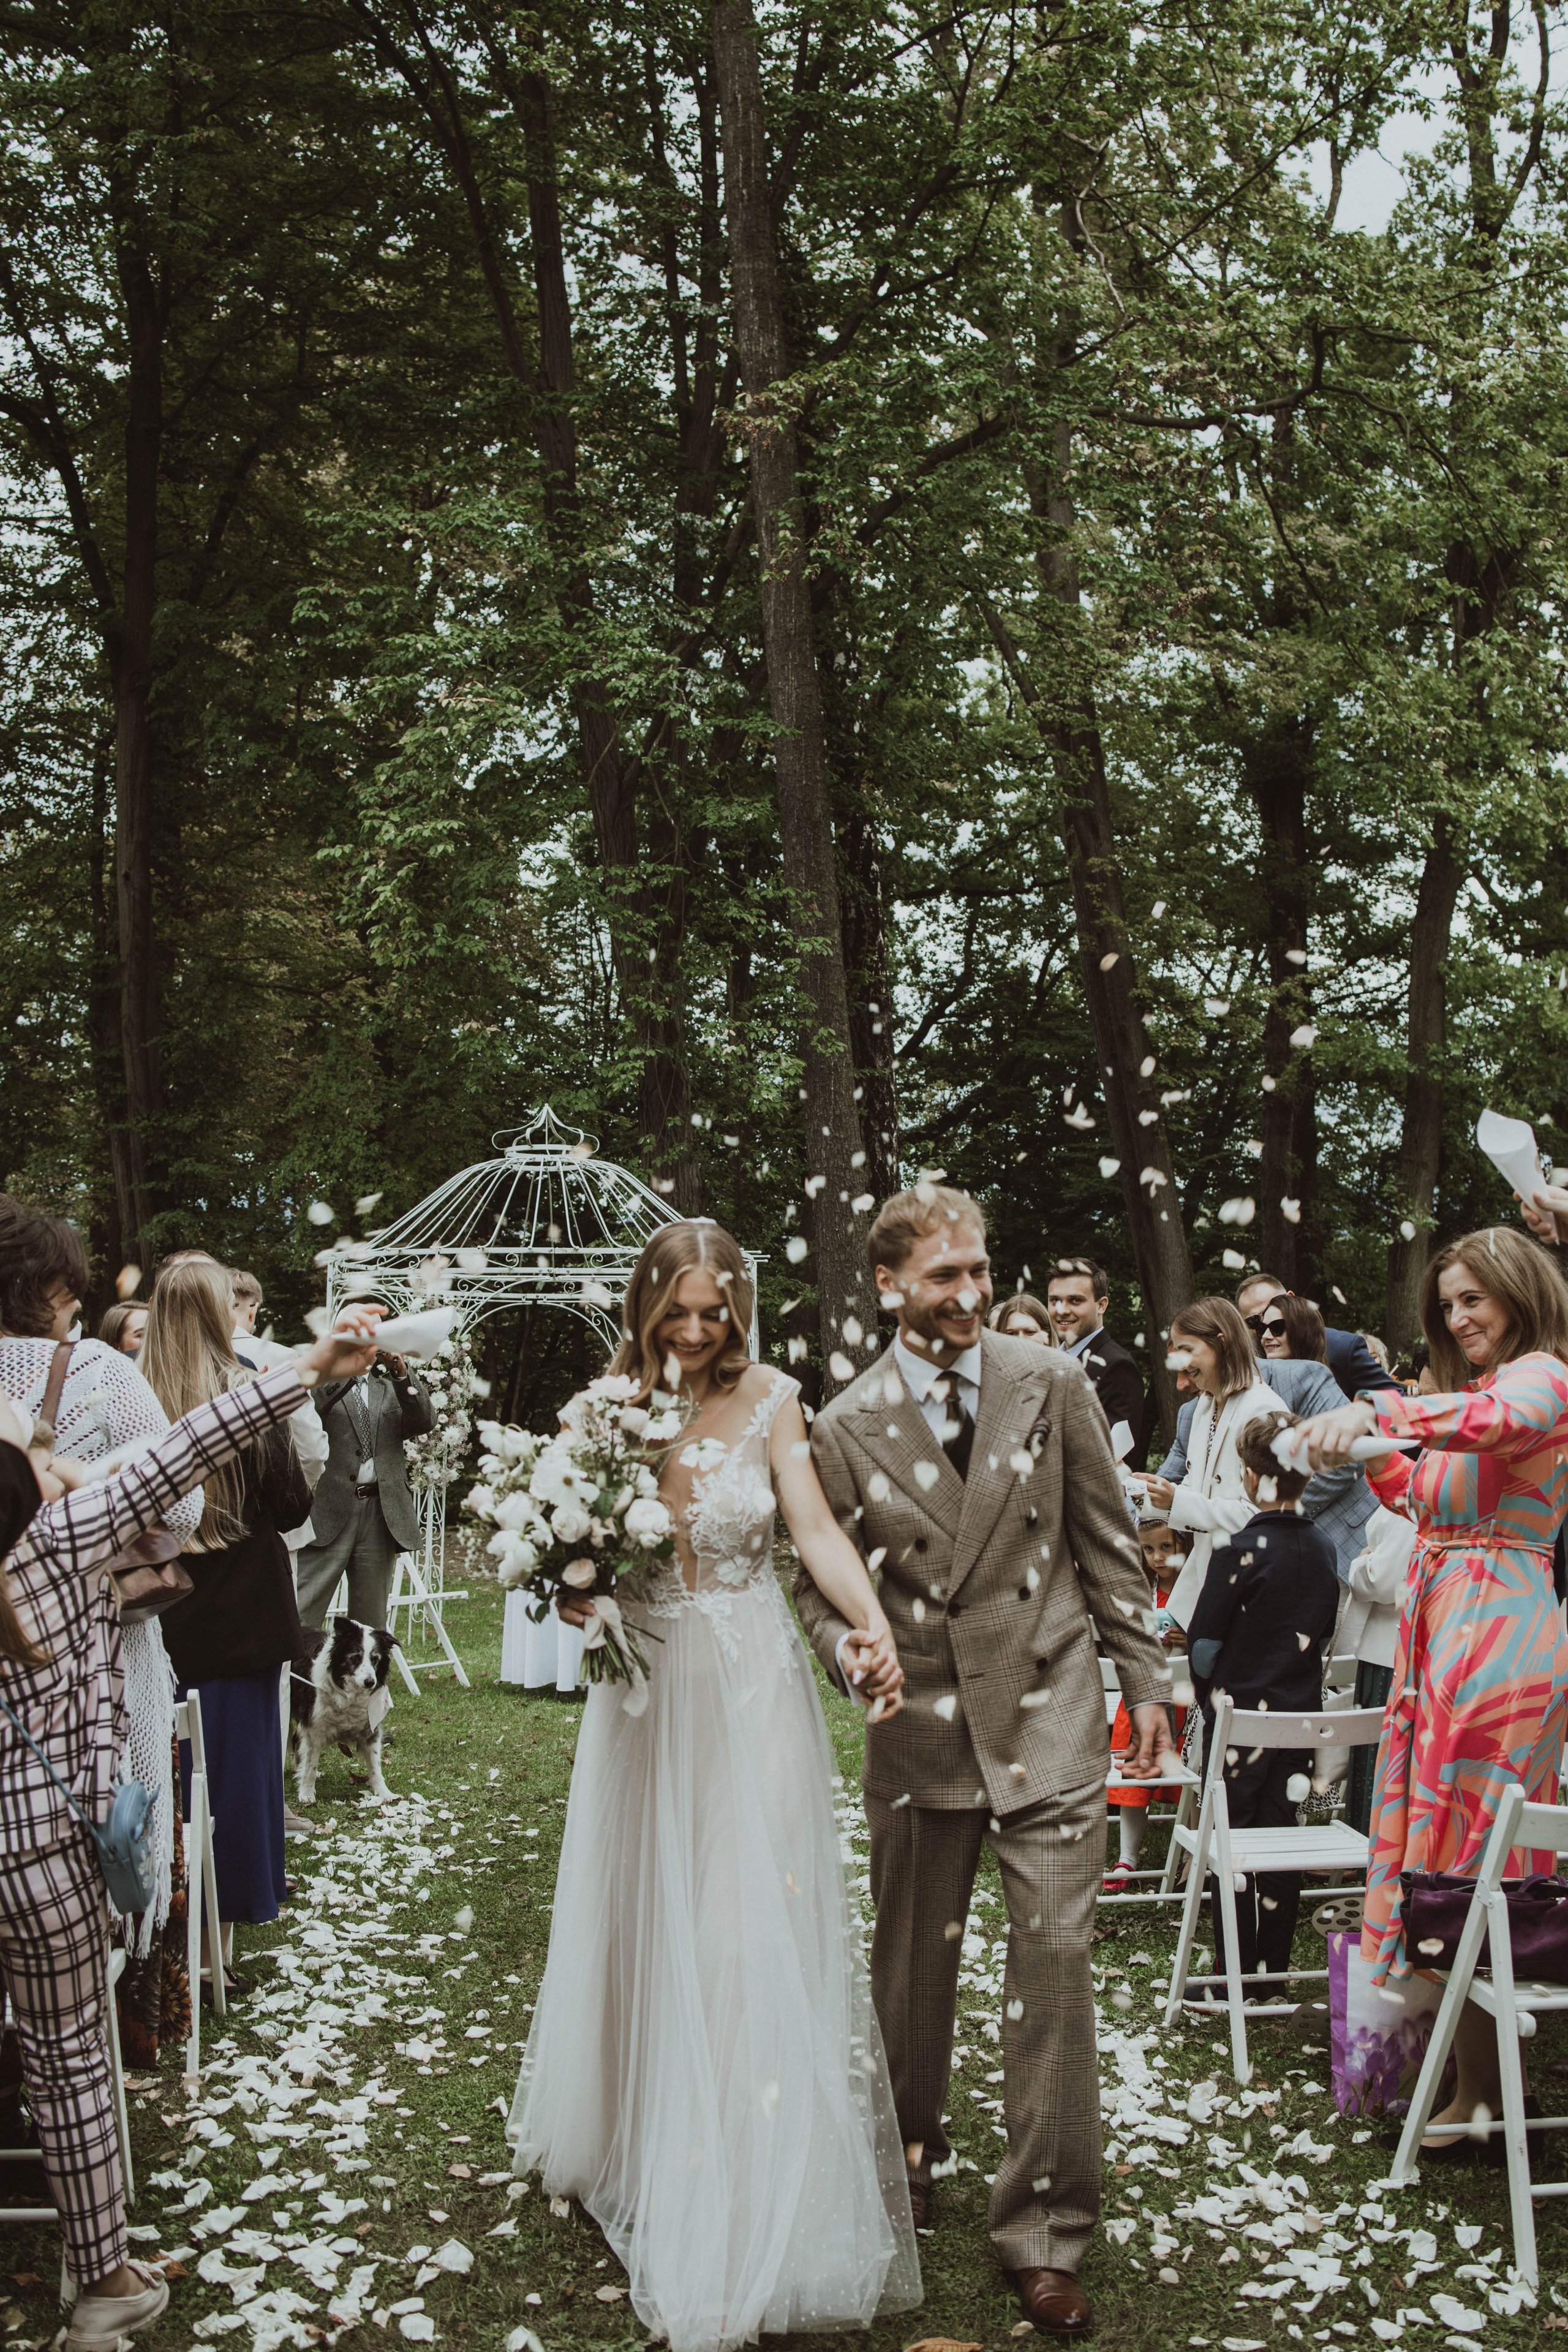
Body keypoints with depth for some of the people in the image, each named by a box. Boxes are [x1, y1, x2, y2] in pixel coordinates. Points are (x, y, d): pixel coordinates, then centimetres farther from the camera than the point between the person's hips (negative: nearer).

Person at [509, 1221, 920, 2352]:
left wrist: (871, 1622, -33)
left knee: (753, 1923, -2)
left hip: (752, 1685, -2)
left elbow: (816, 1527, -16)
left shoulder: (769, 1400, -6)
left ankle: (746, 2212, 9)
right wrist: (577, 1593, -18)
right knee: (645, 1914, 13)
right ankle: (638, 2140, 33)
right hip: (646, 1684, 2)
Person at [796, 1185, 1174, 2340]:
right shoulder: (844, 1428, -3)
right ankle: (913, 2156, 39)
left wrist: (1147, 1682, 5)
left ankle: (1045, 2232, 10)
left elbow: (1108, 1543, 5)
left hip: (1048, 1716, -1)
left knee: (1054, 1963, -3)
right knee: (914, 1965, 13)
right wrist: (853, 1654, -16)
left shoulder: (1052, 1384, -2)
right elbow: (820, 1580, 5)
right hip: (921, 1725, 1)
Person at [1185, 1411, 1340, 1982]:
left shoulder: (1239, 1550, -17)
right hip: (1301, 1714, 5)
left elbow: (1203, 1644, -12)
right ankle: (1274, 1969, 18)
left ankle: (1236, 1973, 8)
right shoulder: (1322, 1549, 0)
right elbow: (1323, 1634, 12)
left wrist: (1207, 1696, 5)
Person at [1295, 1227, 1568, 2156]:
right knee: (1456, 1853, 12)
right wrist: (1371, 1450, 14)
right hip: (1442, 1628, 10)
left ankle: (1482, 2096, 3)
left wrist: (1379, 1411, -48)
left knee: (1468, 1847, -6)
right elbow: (1428, 1502, 29)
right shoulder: (1484, 1385, 22)